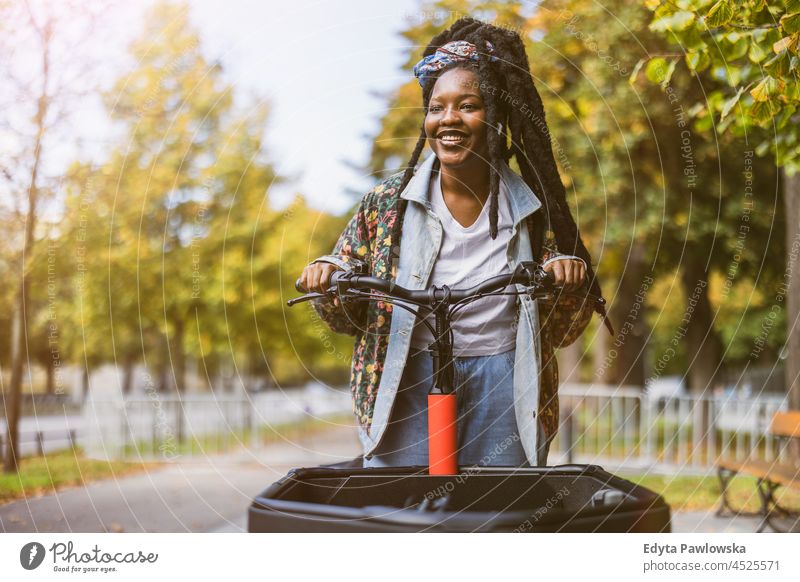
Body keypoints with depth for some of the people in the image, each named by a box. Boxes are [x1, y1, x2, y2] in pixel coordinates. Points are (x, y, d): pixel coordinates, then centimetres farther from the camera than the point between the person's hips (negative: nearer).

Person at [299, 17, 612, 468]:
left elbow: (561, 332, 6)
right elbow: (347, 315, 7)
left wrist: (568, 285, -13)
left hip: (505, 384, 1)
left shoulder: (533, 210, 1)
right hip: (409, 382, 0)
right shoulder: (387, 203, 0)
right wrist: (328, 278, -12)